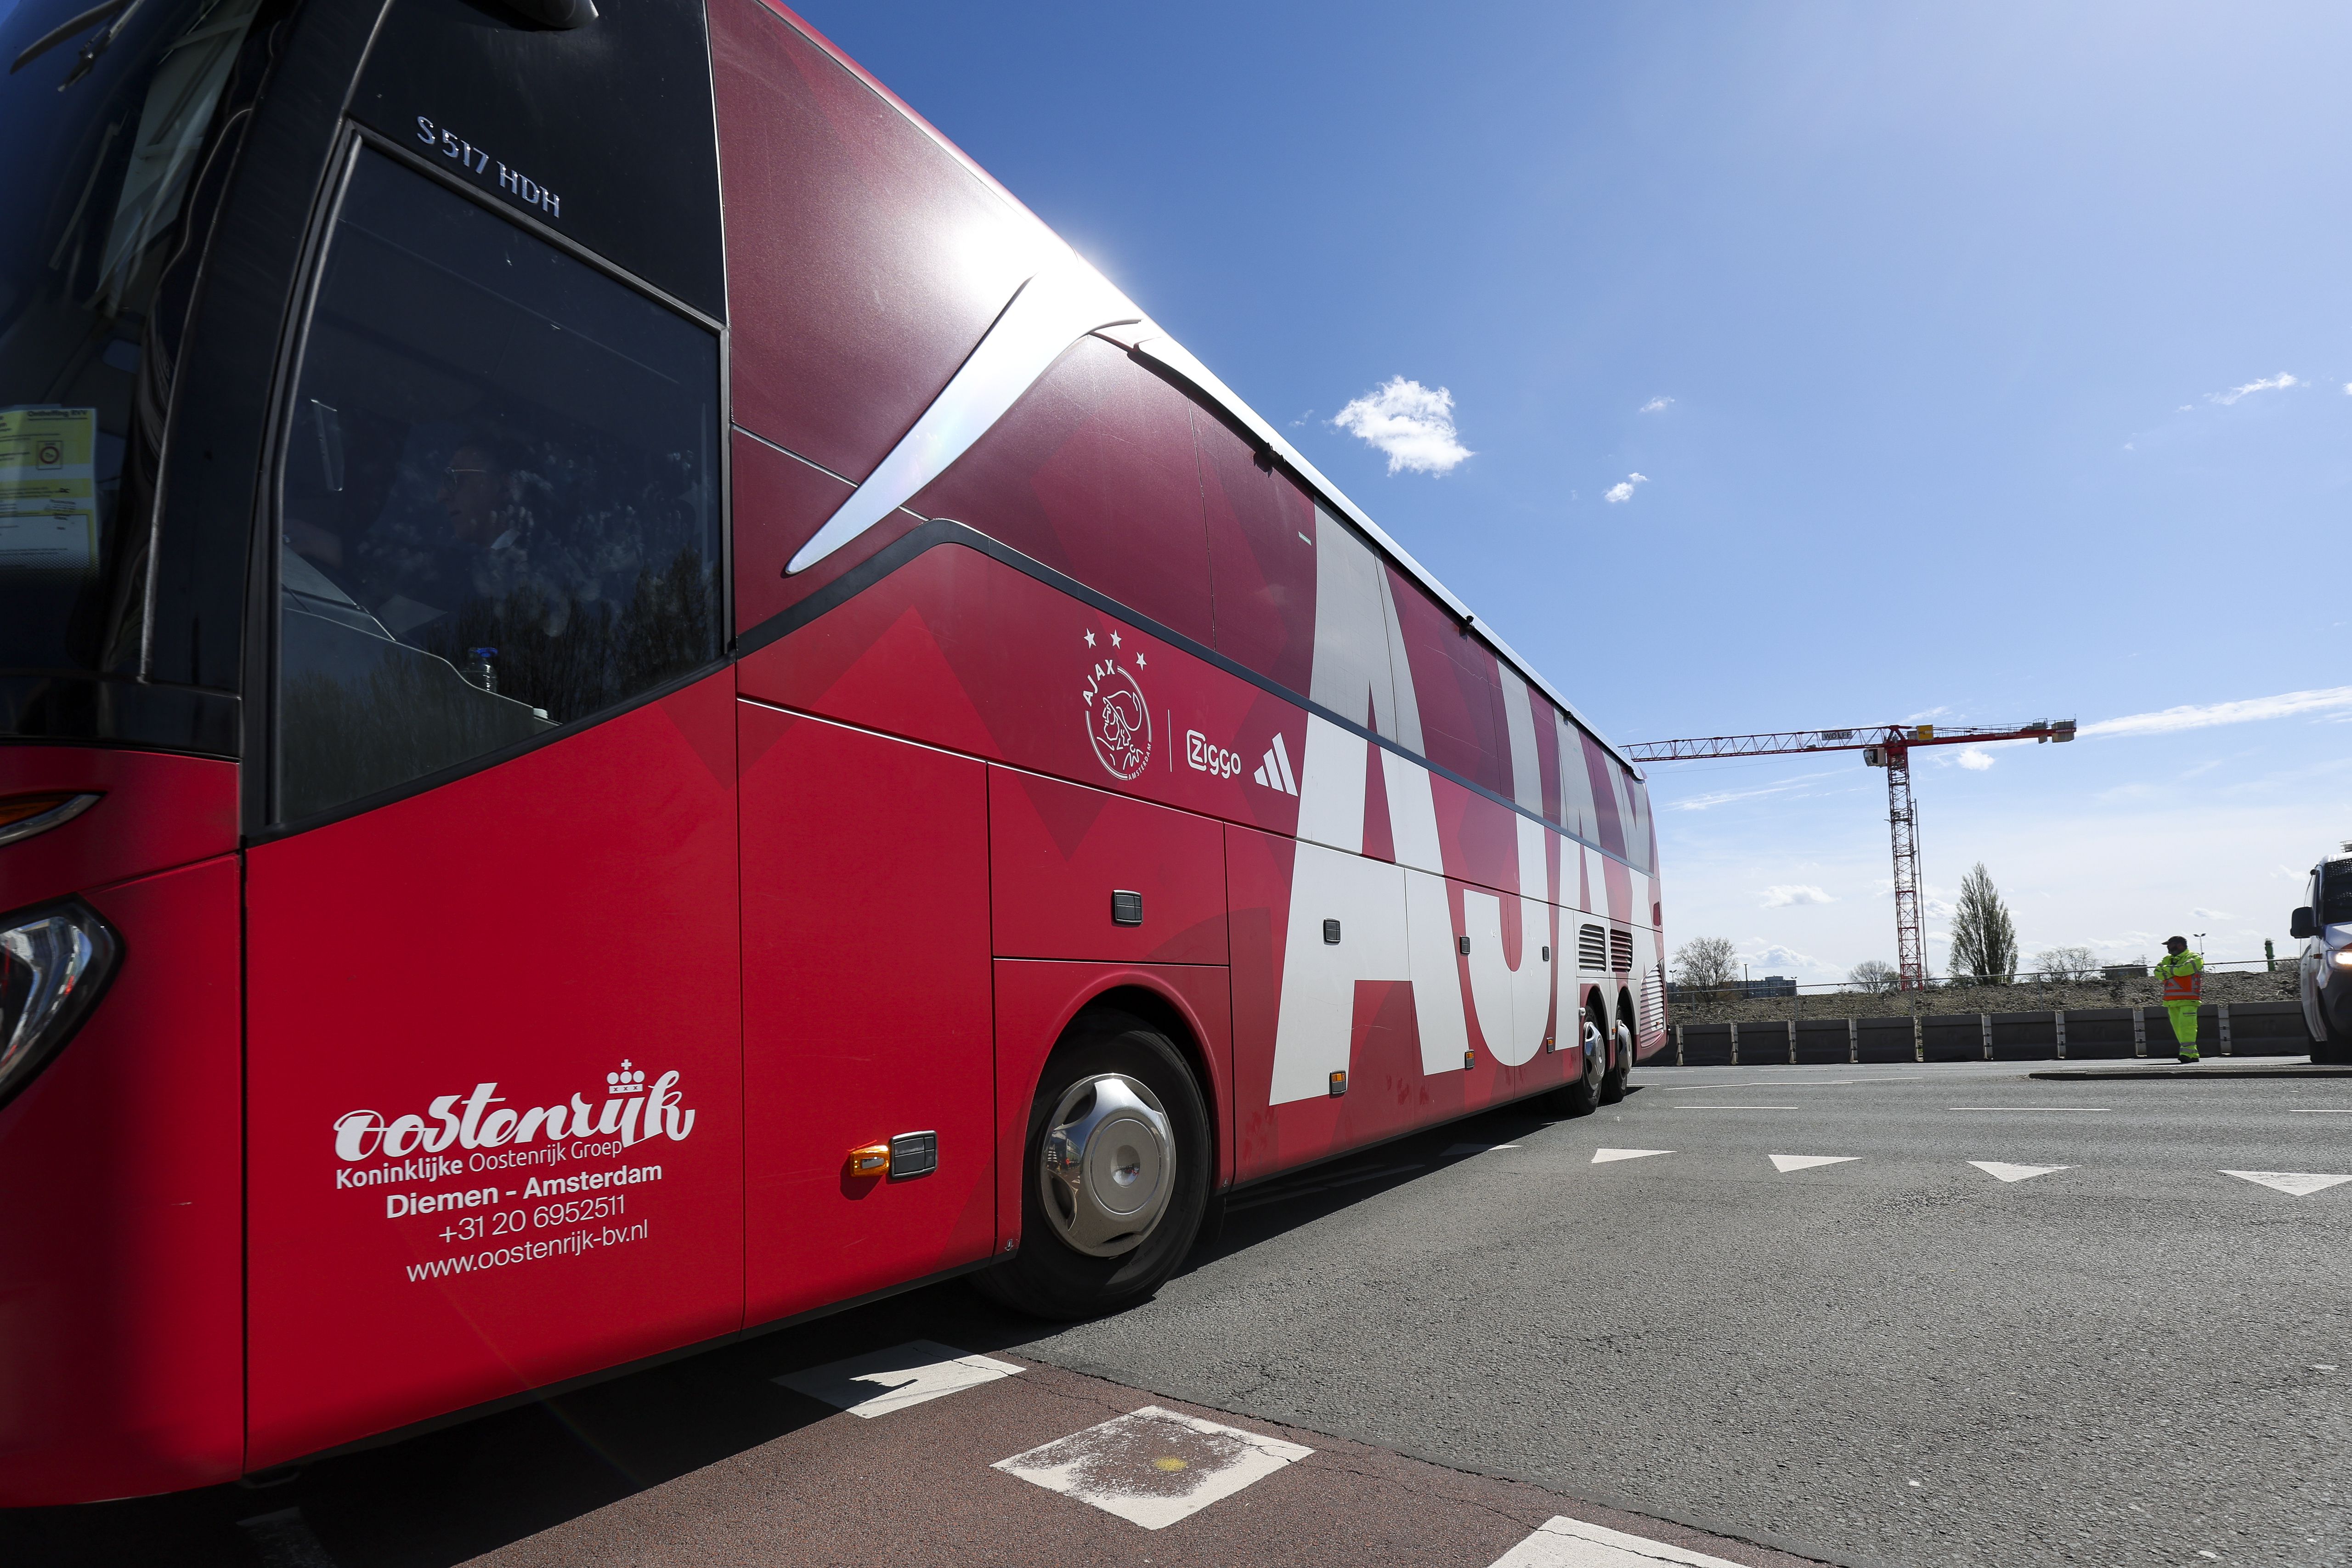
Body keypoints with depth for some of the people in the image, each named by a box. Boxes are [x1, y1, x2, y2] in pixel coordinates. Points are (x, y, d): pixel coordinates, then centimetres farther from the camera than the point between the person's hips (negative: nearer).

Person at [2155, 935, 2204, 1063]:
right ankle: (2193, 1054, 14)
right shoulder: (2168, 959, 19)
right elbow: (2158, 973, 3)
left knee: (2187, 1026, -14)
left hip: (2188, 1001, -7)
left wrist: (2167, 969, -3)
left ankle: (2187, 1053, -18)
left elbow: (2183, 970, -19)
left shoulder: (2194, 958, -1)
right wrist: (2174, 971, -12)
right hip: (2172, 1001, 7)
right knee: (2179, 1028, 6)